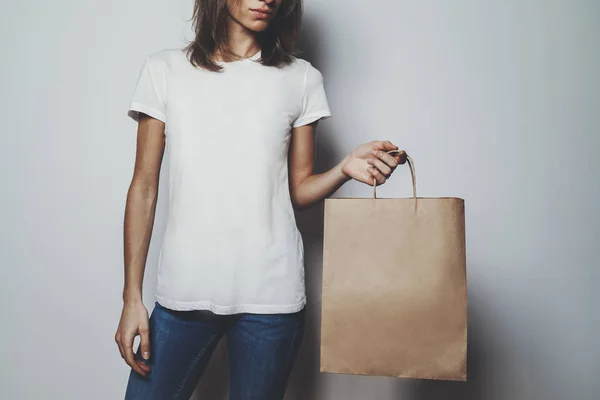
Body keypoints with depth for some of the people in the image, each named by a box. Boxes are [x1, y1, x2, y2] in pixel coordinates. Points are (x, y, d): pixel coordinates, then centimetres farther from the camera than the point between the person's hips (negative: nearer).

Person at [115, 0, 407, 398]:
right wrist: (132, 297, 1)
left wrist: (345, 169, -14)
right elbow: (144, 187, 4)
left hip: (270, 294, 0)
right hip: (183, 292, 1)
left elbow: (297, 190, 8)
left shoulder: (301, 79, 6)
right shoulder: (165, 70, 5)